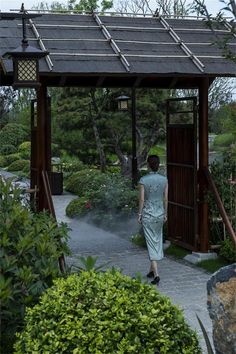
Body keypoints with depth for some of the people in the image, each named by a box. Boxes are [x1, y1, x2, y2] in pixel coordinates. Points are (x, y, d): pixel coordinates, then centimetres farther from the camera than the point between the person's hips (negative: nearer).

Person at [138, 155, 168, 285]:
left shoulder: (143, 180, -12)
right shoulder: (164, 179, -2)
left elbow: (141, 199, -10)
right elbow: (165, 199, 2)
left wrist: (139, 214, 0)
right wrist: (165, 213, 13)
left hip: (148, 213, -3)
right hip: (160, 213, 3)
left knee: (151, 242, -2)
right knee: (158, 240, 17)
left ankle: (156, 274, -10)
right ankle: (152, 270, 27)